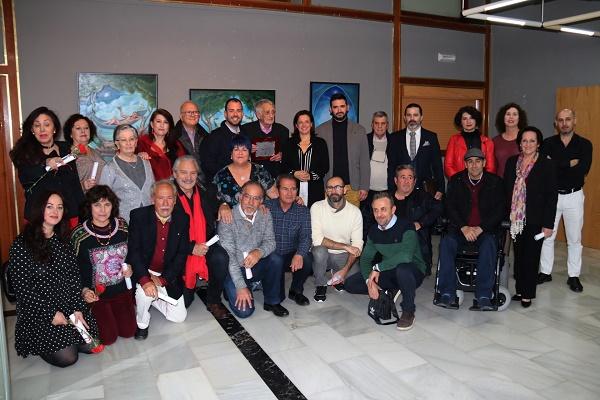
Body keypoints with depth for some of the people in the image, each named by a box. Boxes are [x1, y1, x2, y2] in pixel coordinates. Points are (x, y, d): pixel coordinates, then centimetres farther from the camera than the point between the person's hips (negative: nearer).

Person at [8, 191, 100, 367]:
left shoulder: (63, 241, 6)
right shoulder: (21, 245, -12)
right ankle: (38, 344, 17)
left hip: (69, 306, 5)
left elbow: (74, 276, 4)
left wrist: (77, 309, -6)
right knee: (67, 357, -11)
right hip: (37, 312, -5)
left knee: (90, 345, -6)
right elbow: (22, 288, -13)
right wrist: (51, 314, -14)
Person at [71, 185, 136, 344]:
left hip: (121, 288, 4)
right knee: (109, 337, -4)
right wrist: (84, 290, -23)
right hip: (96, 293, -3)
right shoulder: (79, 235, -15)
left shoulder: (122, 226, -4)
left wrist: (130, 268, -8)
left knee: (128, 332, 5)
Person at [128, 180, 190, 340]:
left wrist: (162, 279, -19)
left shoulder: (182, 219, -6)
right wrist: (145, 280, -32)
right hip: (143, 272, -3)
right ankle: (142, 323, -1)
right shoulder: (138, 216, -13)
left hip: (169, 275, 3)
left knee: (179, 316, 1)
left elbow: (182, 253, -7)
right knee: (145, 292, -33)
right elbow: (133, 251, -18)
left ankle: (151, 298, 28)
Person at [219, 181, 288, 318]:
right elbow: (228, 255, -20)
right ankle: (233, 291, 16)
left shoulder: (265, 215, -2)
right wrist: (241, 287, -25)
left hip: (255, 266, 4)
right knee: (244, 311, -18)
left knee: (275, 260, -25)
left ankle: (272, 302, -4)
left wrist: (259, 252, -31)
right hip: (234, 270, -4)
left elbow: (270, 241, -5)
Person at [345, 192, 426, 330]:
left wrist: (377, 267, -28)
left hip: (413, 272, -6)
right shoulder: (373, 231, 1)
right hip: (388, 273, 6)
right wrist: (370, 281, -17)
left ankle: (408, 312, -17)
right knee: (350, 284, -6)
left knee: (402, 268, -42)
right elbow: (365, 258, 2)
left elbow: (406, 256, -37)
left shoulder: (406, 226, -21)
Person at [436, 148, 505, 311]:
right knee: (446, 242, -29)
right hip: (460, 229, 1)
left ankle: (483, 297, -34)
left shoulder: (495, 182, 6)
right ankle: (447, 295, -30)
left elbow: (499, 211, -1)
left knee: (489, 244, -34)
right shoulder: (456, 180, 9)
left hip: (485, 229, -1)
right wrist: (464, 227, -13)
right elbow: (450, 207, 2)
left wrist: (479, 229, -14)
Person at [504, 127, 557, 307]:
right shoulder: (512, 162, 6)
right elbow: (505, 190, 7)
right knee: (518, 255, 11)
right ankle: (519, 290, 24)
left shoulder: (547, 165, -5)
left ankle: (528, 294, 17)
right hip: (515, 219, 3)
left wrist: (548, 224, -10)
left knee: (531, 257, 4)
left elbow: (552, 196, -7)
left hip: (535, 221, -3)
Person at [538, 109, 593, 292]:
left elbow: (582, 171, -17)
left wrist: (555, 165, -18)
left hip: (574, 196, 0)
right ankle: (545, 272, 20)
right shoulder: (548, 143, 0)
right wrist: (569, 164, -18)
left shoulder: (584, 144, -1)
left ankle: (574, 276, 20)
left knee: (574, 238, 8)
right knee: (547, 235, 7)